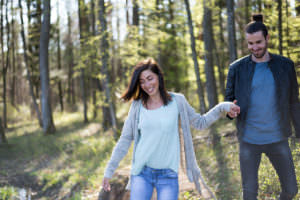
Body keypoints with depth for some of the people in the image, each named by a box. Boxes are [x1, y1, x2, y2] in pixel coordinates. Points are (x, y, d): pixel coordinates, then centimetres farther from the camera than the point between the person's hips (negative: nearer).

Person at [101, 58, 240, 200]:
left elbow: (200, 123, 10)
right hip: (141, 172, 1)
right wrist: (109, 171, 5)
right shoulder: (137, 106, 2)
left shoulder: (177, 101, 0)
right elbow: (125, 140, 6)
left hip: (168, 175, -1)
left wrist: (222, 107, -2)